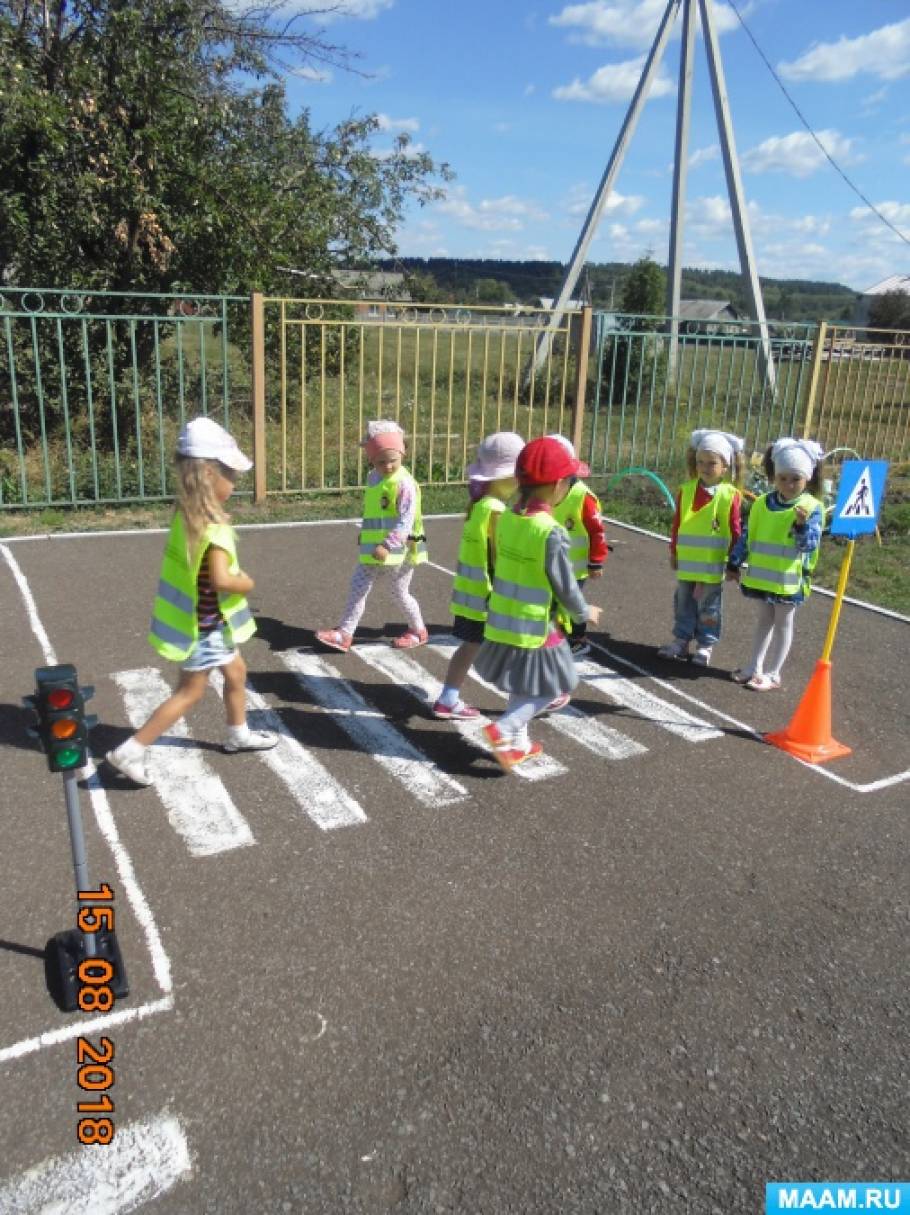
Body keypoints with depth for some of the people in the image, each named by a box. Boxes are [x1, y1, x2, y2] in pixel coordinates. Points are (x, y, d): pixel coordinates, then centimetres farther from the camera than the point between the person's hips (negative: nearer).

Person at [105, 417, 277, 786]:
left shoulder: (186, 514, 0)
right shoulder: (215, 527, -28)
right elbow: (221, 579, -35)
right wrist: (247, 584, -15)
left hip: (205, 620, 9)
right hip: (206, 625, -9)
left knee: (236, 673, 24)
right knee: (189, 693, 5)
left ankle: (239, 734, 41)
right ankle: (130, 751, 10)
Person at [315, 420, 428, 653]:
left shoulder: (404, 483, -17)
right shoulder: (373, 478, 8)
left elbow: (406, 520, -23)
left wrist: (388, 546, -30)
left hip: (398, 550, -7)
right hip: (372, 550, 8)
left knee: (401, 593, 8)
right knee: (357, 588, 5)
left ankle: (418, 631, 29)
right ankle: (344, 634, 9)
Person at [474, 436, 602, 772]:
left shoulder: (506, 518, -1)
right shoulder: (552, 533, -23)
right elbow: (565, 587, -15)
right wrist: (585, 613, 4)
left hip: (502, 622, 7)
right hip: (535, 629, -7)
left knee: (524, 688, 23)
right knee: (551, 689, 10)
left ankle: (517, 742, 32)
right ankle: (504, 729, -1)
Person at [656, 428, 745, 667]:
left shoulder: (731, 495, -10)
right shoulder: (686, 490, -1)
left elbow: (735, 531, -5)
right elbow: (676, 524, 6)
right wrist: (674, 552, 9)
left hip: (713, 565, -3)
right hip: (687, 561, 3)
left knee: (709, 606, 9)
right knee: (684, 602, 14)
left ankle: (706, 645, 21)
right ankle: (681, 640, 26)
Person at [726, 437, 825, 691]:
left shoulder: (812, 508, -12)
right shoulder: (762, 503, 0)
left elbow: (810, 544, -17)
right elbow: (746, 536, 7)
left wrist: (802, 525, -34)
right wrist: (734, 565, 9)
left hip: (789, 580, -4)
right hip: (760, 575, 4)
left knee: (783, 623, 10)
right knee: (764, 619, 18)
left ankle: (772, 674, 18)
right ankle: (755, 666, 30)